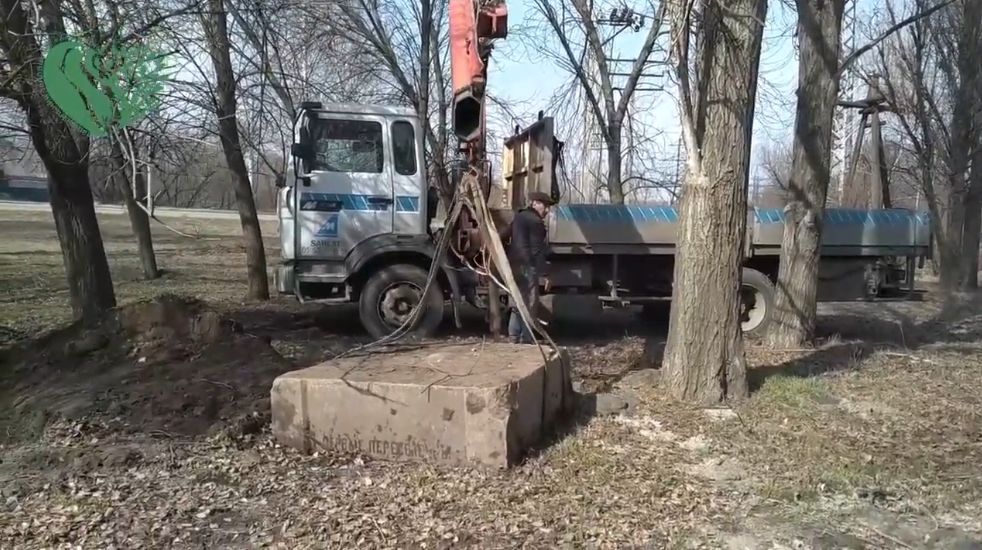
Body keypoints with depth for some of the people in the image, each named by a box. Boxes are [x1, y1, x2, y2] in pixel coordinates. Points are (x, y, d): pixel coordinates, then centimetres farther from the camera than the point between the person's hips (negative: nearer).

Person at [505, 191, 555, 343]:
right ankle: (526, 340, -4)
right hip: (527, 266, -9)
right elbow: (537, 250, -16)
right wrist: (543, 273, -15)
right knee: (530, 305, -4)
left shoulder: (519, 217, 17)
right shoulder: (535, 221, -11)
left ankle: (513, 338, 17)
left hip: (514, 265, 9)